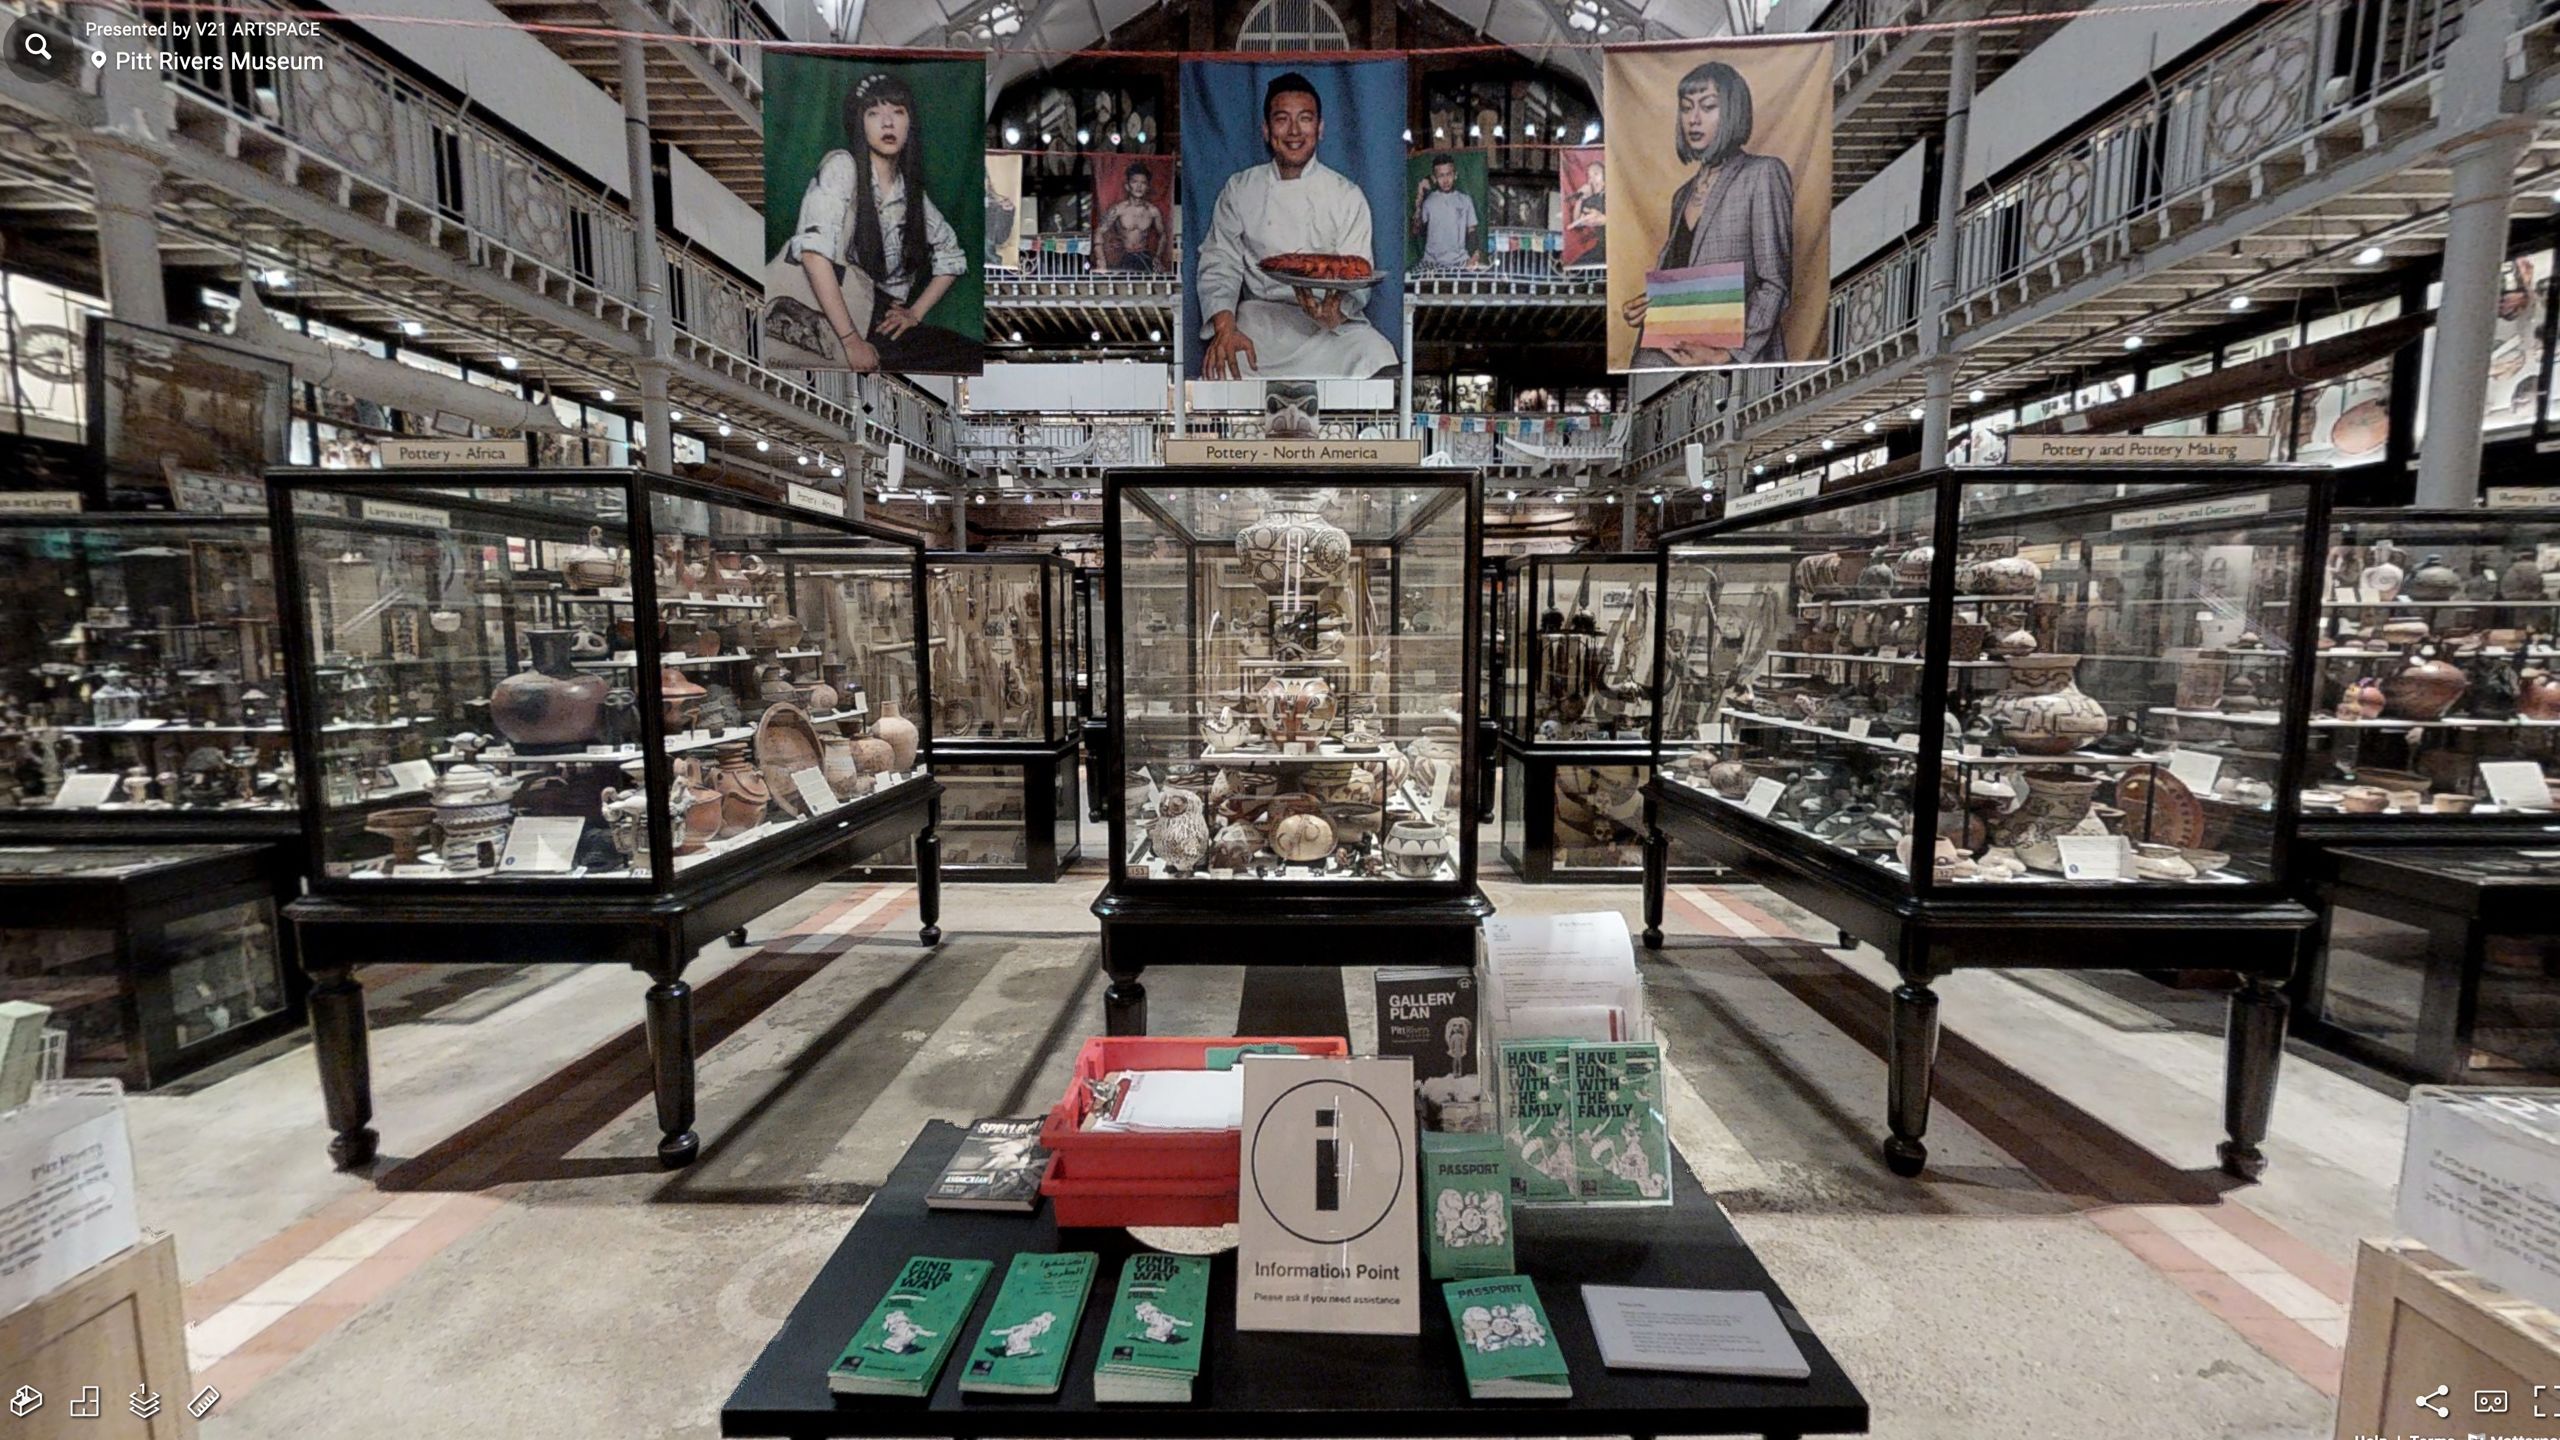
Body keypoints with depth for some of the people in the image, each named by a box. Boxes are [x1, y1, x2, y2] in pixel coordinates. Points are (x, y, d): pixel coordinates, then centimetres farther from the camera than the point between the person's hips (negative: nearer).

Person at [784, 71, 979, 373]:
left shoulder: (911, 189, 12)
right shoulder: (842, 166, -6)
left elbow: (952, 257, 23)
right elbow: (813, 251, -18)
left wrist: (915, 313, 6)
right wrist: (851, 341, -24)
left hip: (880, 324, 6)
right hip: (829, 321, -6)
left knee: (971, 355, -14)